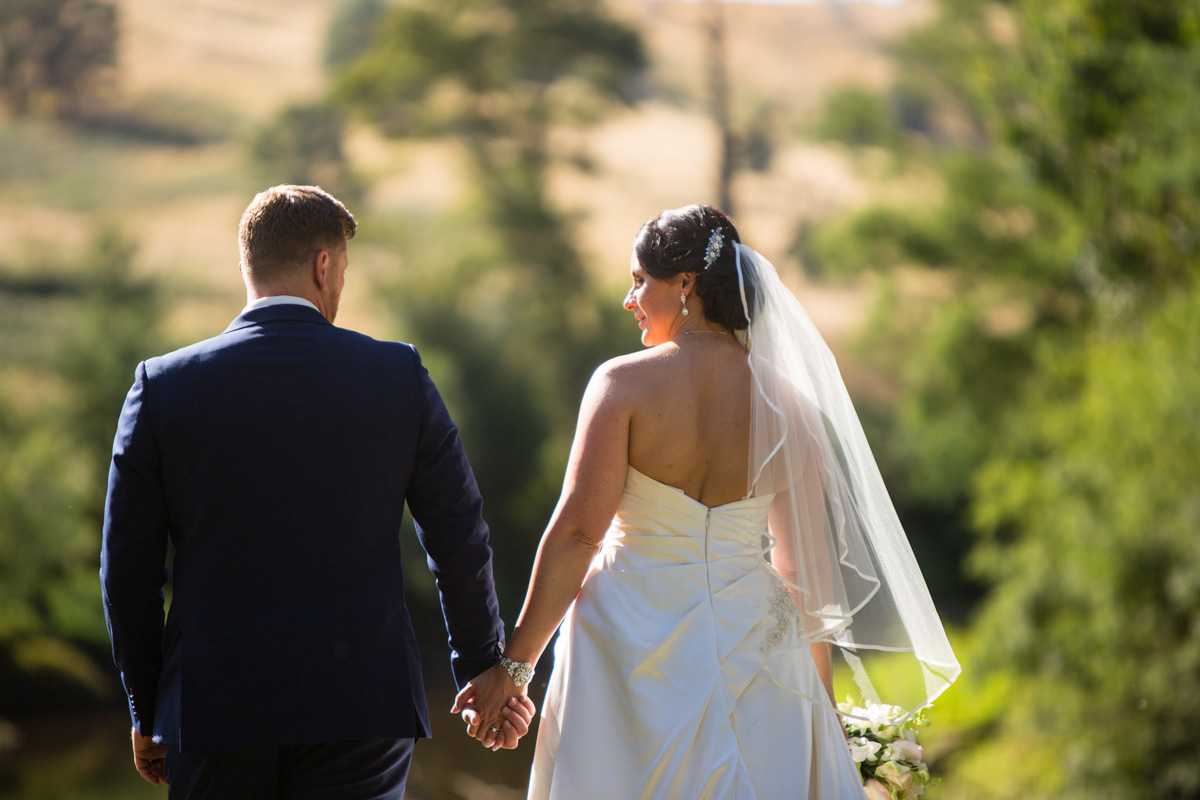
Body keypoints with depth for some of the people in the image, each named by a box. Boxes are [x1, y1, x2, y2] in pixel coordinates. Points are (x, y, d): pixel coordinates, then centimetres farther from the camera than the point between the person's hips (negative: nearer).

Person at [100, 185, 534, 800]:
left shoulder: (162, 386, -1)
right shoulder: (397, 375, -1)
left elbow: (127, 570, 2)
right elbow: (459, 541, 4)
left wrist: (146, 713, 14)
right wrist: (486, 675, 17)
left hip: (214, 708, 1)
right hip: (361, 704, 0)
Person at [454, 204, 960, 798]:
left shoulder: (623, 383, -9)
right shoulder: (787, 401, 1)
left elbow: (577, 531, -14)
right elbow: (809, 564, 3)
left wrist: (516, 662, -9)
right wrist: (818, 701, 13)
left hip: (632, 641, -3)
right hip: (750, 648, 3)